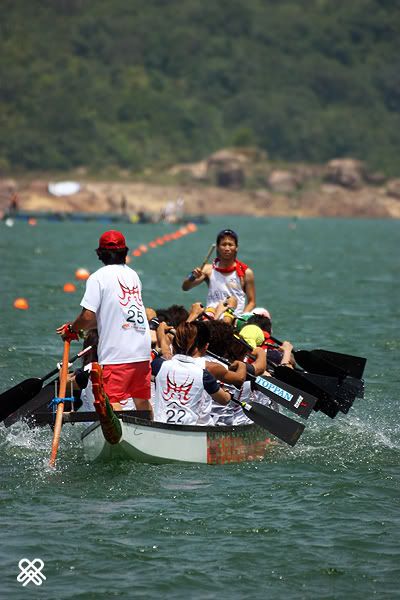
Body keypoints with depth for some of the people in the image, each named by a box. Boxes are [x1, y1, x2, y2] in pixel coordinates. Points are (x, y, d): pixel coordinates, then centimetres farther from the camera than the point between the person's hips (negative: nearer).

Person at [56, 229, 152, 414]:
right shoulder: (133, 275, 14)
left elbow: (88, 317, -14)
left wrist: (71, 329, 6)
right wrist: (78, 328, 20)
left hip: (117, 353, -7)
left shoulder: (98, 278, -7)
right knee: (142, 401, 17)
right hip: (142, 350, 7)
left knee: (113, 402, -8)